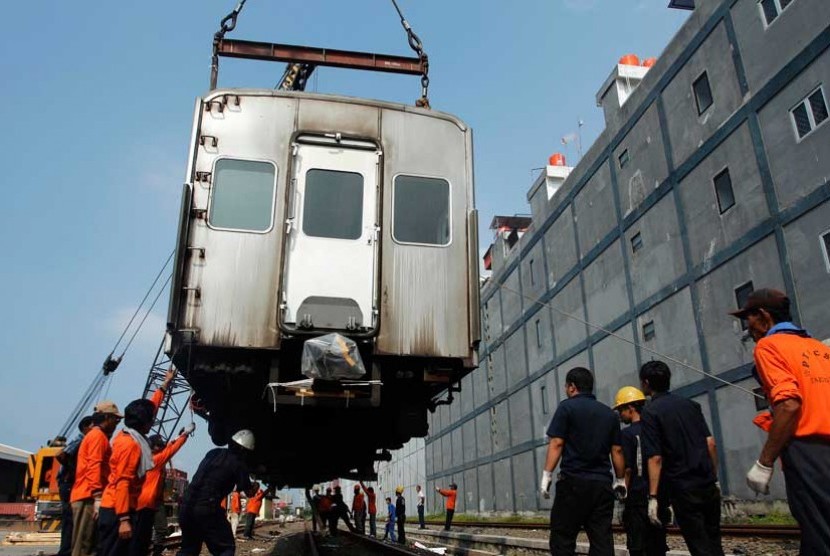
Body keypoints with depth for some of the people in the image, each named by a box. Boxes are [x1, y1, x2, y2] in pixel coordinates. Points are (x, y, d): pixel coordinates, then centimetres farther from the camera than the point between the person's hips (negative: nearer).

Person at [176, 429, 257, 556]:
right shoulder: (238, 464, 0)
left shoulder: (213, 453, 15)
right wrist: (254, 486, 31)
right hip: (208, 508, -6)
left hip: (186, 505, 6)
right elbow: (249, 492, 11)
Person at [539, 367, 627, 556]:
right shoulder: (609, 413, 13)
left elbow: (556, 443, -10)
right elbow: (617, 450, 13)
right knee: (602, 540, 6)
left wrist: (547, 474, -9)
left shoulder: (567, 407, -2)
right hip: (603, 484, 5)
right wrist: (620, 480, 21)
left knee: (562, 539, 1)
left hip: (573, 482, -5)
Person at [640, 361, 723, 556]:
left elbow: (655, 458, -13)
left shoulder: (650, 412, -8)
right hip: (708, 484, 6)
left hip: (682, 488, -6)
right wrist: (714, 478, 16)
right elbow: (710, 443, 7)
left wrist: (653, 497, -11)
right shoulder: (690, 404, 9)